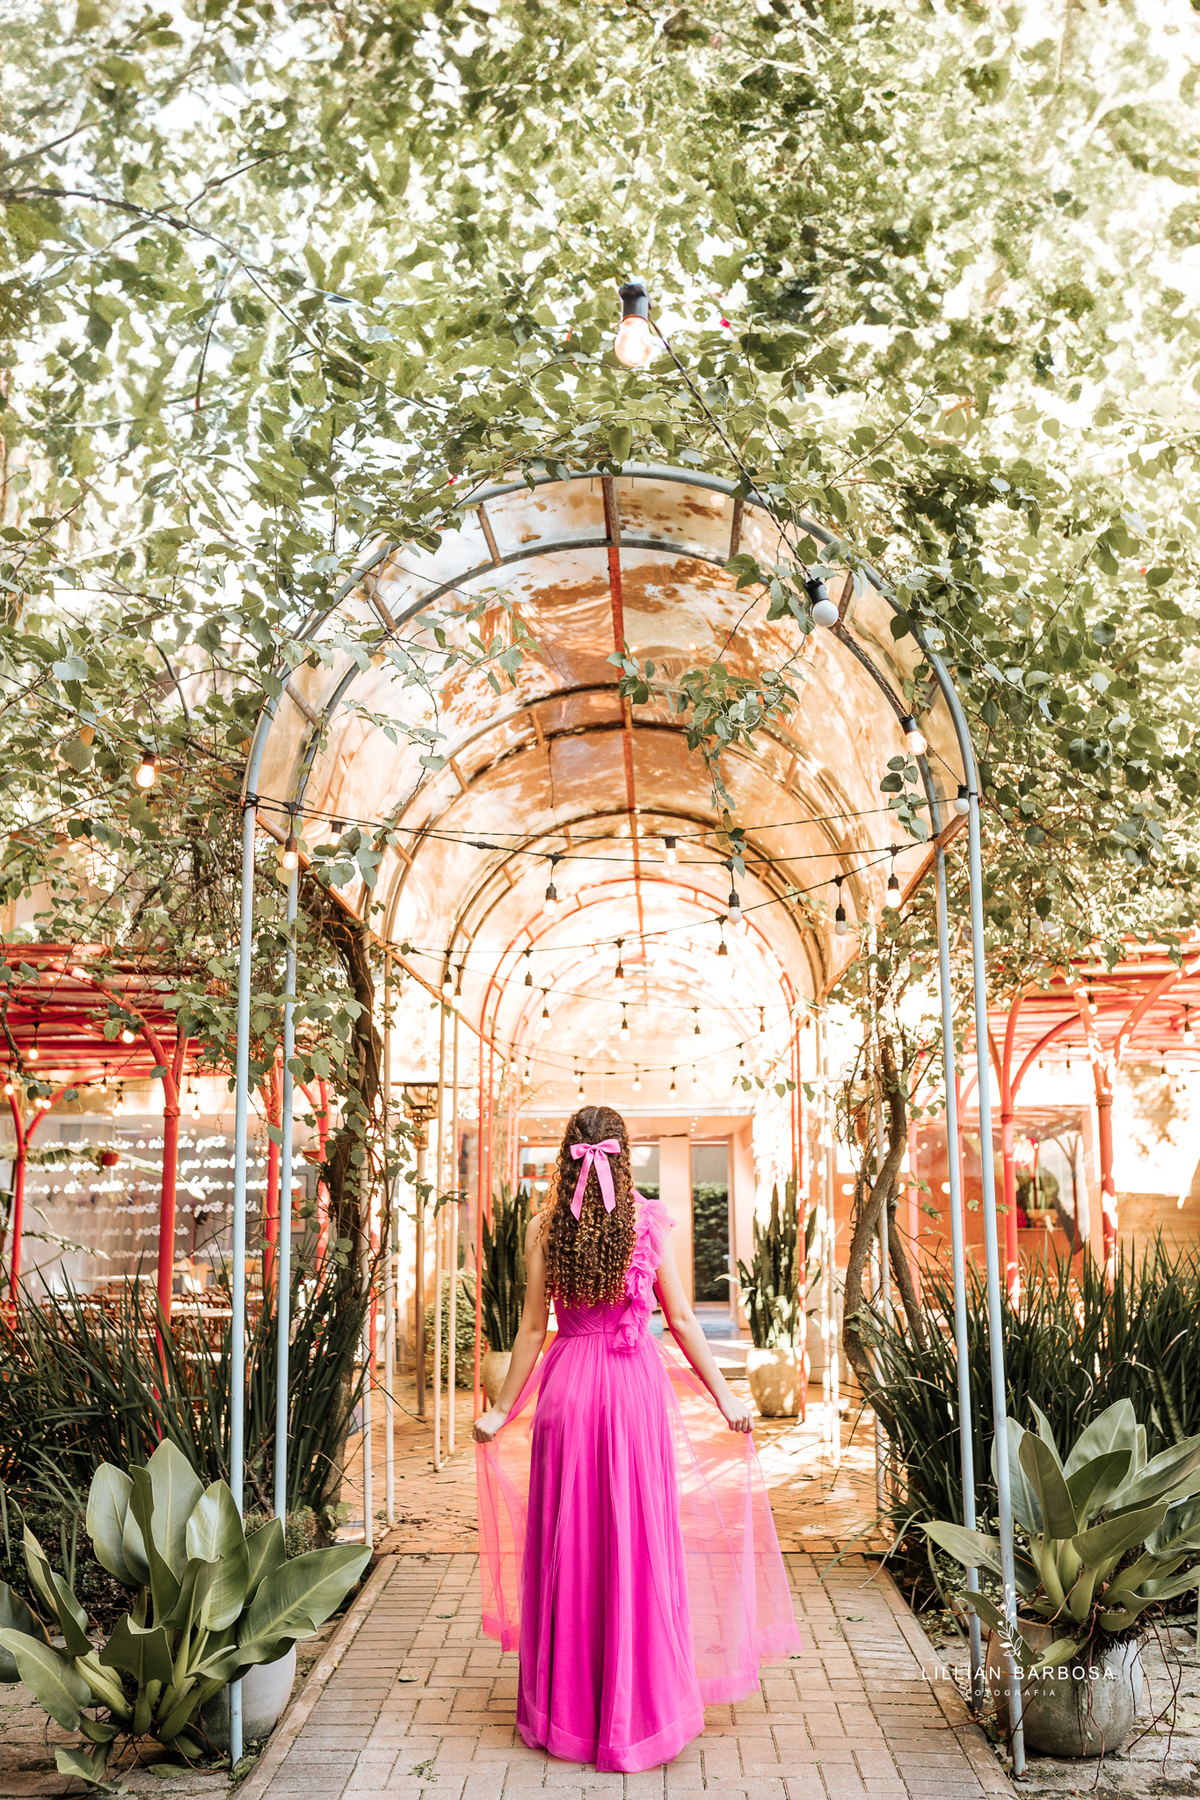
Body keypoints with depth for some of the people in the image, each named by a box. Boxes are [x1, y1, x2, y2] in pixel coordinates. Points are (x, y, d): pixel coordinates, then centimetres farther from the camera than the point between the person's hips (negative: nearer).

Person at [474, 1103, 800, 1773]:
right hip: (637, 1387, -1)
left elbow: (532, 1328, 0)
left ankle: (565, 1711, 20)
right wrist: (725, 1397, 6)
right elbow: (681, 1320, -2)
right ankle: (638, 1713, 17)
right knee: (639, 1544, 8)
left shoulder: (547, 1226, -2)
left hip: (566, 1387, 1)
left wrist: (503, 1411, 11)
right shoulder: (650, 1218, -3)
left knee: (567, 1547, 10)